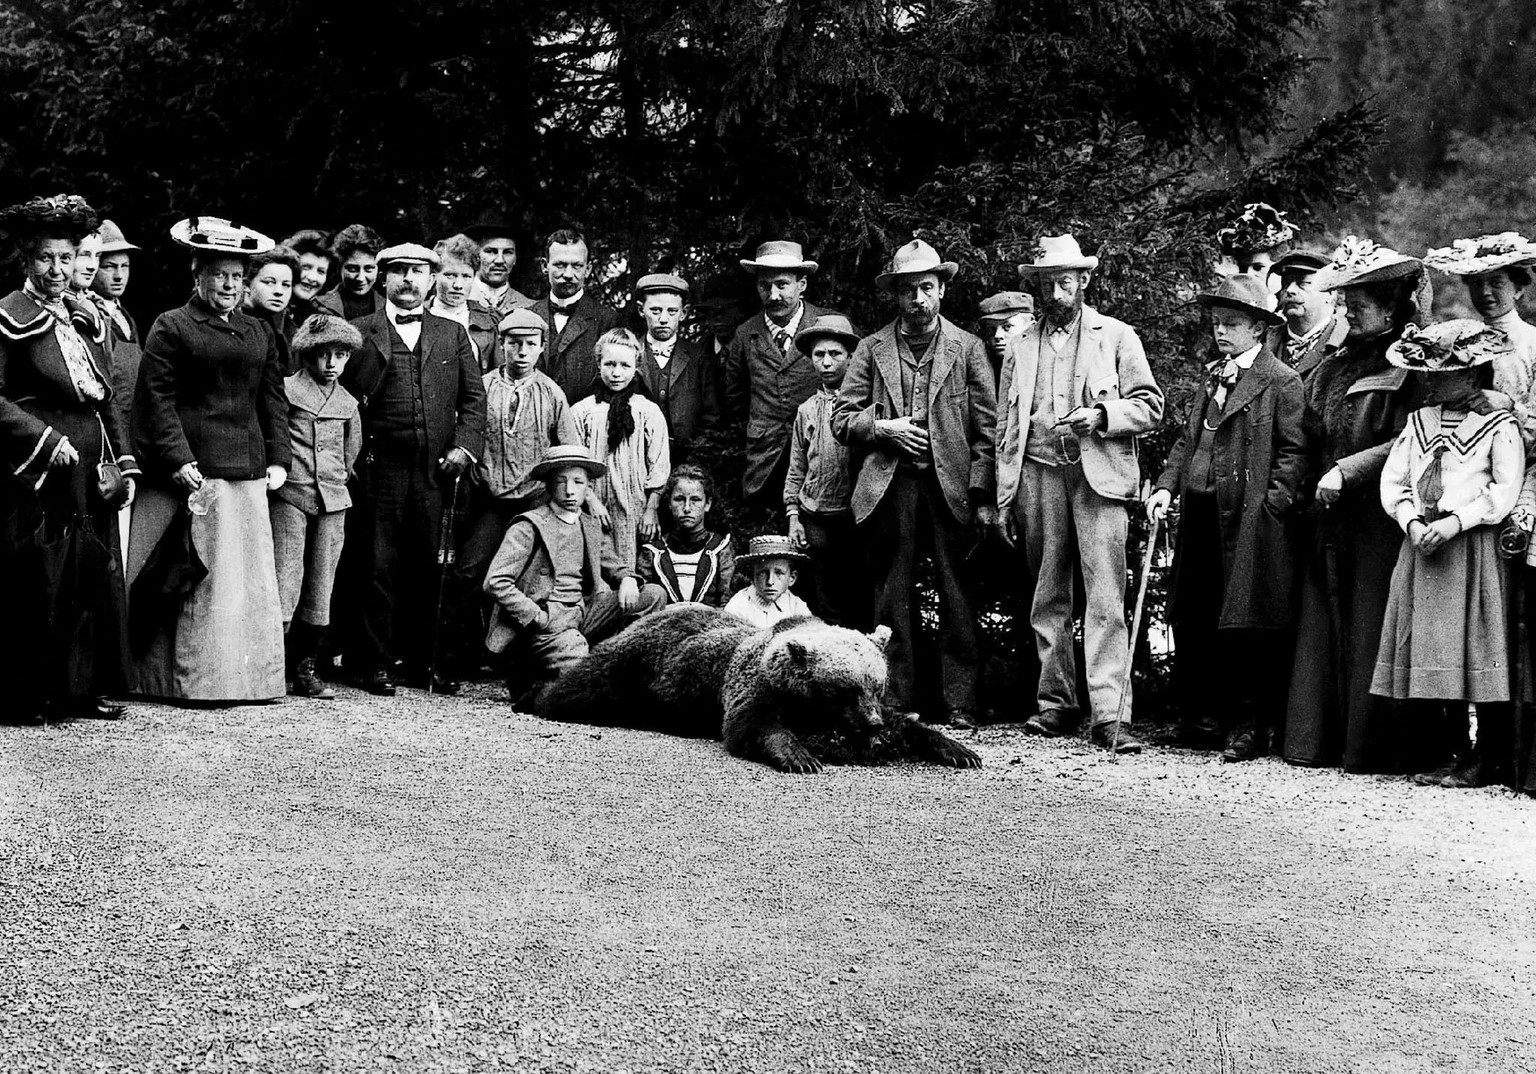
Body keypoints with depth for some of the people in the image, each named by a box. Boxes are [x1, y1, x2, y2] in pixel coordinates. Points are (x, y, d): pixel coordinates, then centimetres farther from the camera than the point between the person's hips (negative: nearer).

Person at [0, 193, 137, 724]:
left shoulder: (85, 320, 16)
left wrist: (124, 464, 12)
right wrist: (45, 439, -17)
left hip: (90, 475, 7)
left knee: (98, 579, 6)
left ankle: (89, 687, 14)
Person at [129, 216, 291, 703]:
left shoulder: (260, 333, 19)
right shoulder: (171, 328, 2)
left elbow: (273, 401, 18)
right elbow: (158, 400, -5)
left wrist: (278, 459, 6)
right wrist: (179, 460, -15)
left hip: (249, 476, 5)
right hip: (196, 474, -5)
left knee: (252, 576, 5)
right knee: (200, 575, -6)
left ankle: (249, 676, 11)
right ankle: (197, 678, -1)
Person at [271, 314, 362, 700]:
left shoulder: (348, 404, 13)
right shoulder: (286, 390, -2)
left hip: (332, 501, 5)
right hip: (289, 497, -5)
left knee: (320, 587, 5)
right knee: (285, 581, -11)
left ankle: (304, 668, 13)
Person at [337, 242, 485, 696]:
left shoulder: (452, 335, 15)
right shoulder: (359, 332, 5)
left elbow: (473, 397, 12)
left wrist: (465, 446, 0)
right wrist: (376, 346, -11)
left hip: (434, 472, 3)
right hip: (379, 470, -3)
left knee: (425, 569, 7)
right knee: (377, 569, -1)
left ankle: (421, 661, 16)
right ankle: (375, 663, 6)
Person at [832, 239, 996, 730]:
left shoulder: (967, 348, 9)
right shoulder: (871, 350, 12)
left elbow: (986, 428, 4)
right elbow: (842, 418, 10)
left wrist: (983, 496, -4)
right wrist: (885, 428, -7)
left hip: (951, 486, -1)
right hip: (889, 486, 1)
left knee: (957, 597, -3)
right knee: (893, 599, 2)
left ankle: (959, 705, 0)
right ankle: (897, 704, 6)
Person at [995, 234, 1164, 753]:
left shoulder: (1117, 337, 8)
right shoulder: (1021, 347, 17)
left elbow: (1150, 407, 5)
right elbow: (1006, 428, 17)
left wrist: (1101, 415, -13)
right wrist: (1003, 500, 11)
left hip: (1098, 475, -3)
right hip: (1038, 475, 4)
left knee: (1105, 595, -12)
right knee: (1047, 595, 6)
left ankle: (1109, 714, -15)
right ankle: (1056, 701, 14)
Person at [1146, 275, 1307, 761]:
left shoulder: (1281, 382, -4)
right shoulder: (1211, 374, 18)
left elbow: (1293, 452, -7)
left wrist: (1271, 506, -15)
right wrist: (1167, 486, 7)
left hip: (1249, 520, -7)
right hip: (1199, 515, 7)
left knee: (1244, 625, -2)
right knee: (1192, 620, 8)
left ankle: (1248, 725, 7)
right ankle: (1204, 717, 20)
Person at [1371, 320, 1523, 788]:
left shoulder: (1498, 424, -3)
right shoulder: (1418, 421, 14)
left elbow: (1506, 489, -9)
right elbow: (1392, 479, 10)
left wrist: (1454, 523, -18)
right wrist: (1412, 522, -7)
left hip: (1474, 546, -5)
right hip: (1421, 544, 5)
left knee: (1477, 652, -5)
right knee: (1427, 649, 4)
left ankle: (1490, 760, 2)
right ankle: (1447, 754, 12)